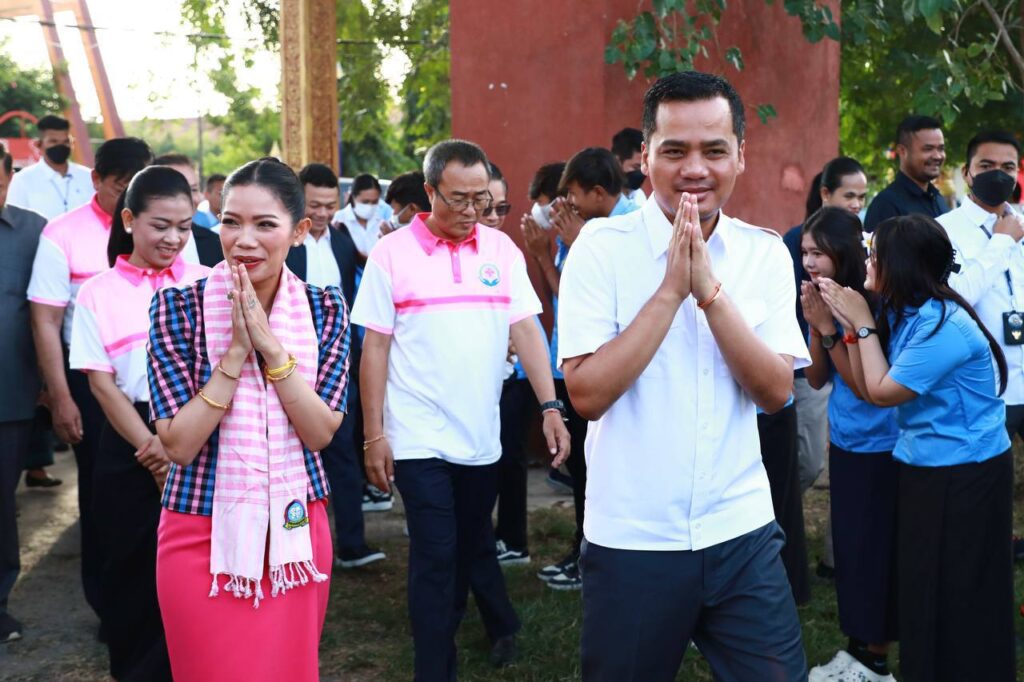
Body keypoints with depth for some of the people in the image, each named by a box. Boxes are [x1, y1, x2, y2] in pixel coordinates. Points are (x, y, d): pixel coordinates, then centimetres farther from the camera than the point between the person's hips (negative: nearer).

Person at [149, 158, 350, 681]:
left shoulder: (325, 309, -2)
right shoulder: (178, 308, -9)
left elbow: (319, 433, -10)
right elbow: (178, 445, -15)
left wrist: (271, 346, -20)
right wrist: (235, 352, -21)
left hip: (296, 529, 2)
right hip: (202, 534, -2)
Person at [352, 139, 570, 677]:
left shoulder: (501, 249, 4)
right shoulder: (392, 253, -5)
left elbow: (525, 329, 3)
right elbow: (374, 347, -4)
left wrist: (550, 405, -7)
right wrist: (374, 435, -6)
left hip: (481, 433, 3)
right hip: (419, 437, -3)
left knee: (474, 544, 19)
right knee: (435, 557, -2)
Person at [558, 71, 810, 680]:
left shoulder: (766, 253, 2)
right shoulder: (602, 248, -8)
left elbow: (777, 391, -7)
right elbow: (587, 394, -16)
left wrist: (710, 290, -17)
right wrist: (670, 289, -20)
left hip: (743, 533, 2)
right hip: (631, 540, -2)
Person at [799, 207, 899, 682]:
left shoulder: (873, 303, -20)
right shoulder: (824, 300, 1)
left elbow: (866, 385, -21)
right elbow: (816, 379, 2)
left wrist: (829, 327, -26)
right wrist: (814, 325, -13)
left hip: (880, 448, -7)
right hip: (844, 444, 7)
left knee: (875, 551, 2)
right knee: (848, 547, 14)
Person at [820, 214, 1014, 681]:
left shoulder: (944, 325, -24)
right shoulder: (904, 314, 4)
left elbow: (882, 393, -18)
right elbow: (867, 389, 3)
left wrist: (864, 324, -11)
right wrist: (849, 326, -5)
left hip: (965, 476, -9)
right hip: (923, 468, 9)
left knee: (958, 593, 3)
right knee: (921, 585, 18)